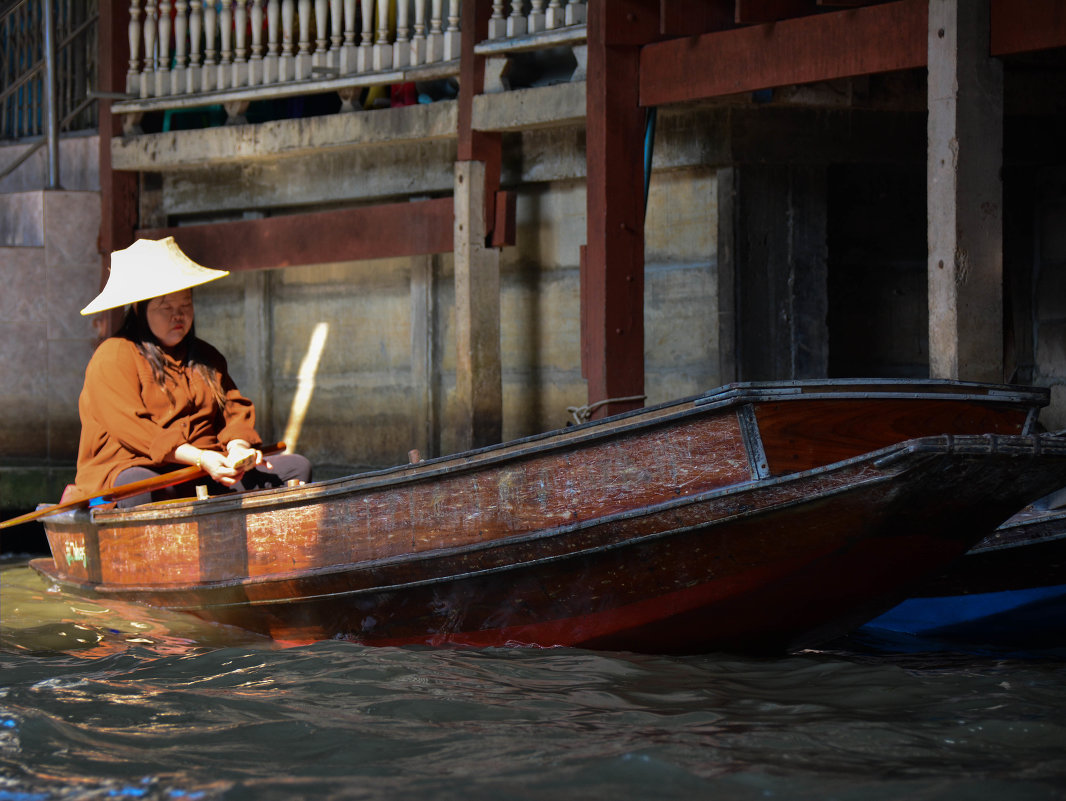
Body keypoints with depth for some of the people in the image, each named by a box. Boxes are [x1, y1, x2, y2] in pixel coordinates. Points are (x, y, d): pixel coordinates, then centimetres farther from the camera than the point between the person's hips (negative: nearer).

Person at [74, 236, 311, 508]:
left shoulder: (205, 356, 24)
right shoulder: (113, 357, -1)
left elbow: (234, 409, 17)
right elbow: (130, 427, -14)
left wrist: (237, 447, -9)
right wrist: (199, 458, -24)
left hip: (208, 478, 7)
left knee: (296, 467, -11)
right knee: (138, 487, -43)